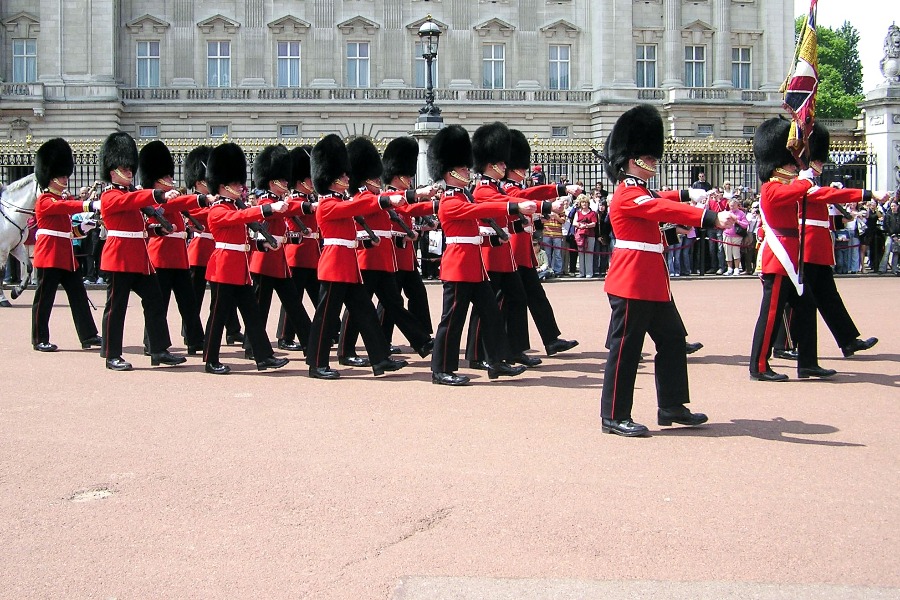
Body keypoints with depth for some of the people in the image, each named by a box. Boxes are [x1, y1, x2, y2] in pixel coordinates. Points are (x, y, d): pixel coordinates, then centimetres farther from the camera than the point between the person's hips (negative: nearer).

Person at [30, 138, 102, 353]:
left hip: (66, 255, 9)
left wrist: (83, 227, 0)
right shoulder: (44, 201, -9)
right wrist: (88, 204, -41)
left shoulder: (65, 198, 18)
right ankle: (40, 340, 5)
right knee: (44, 298, -2)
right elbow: (63, 207, -30)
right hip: (49, 255, -9)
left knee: (78, 295, 7)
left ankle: (89, 335, 10)